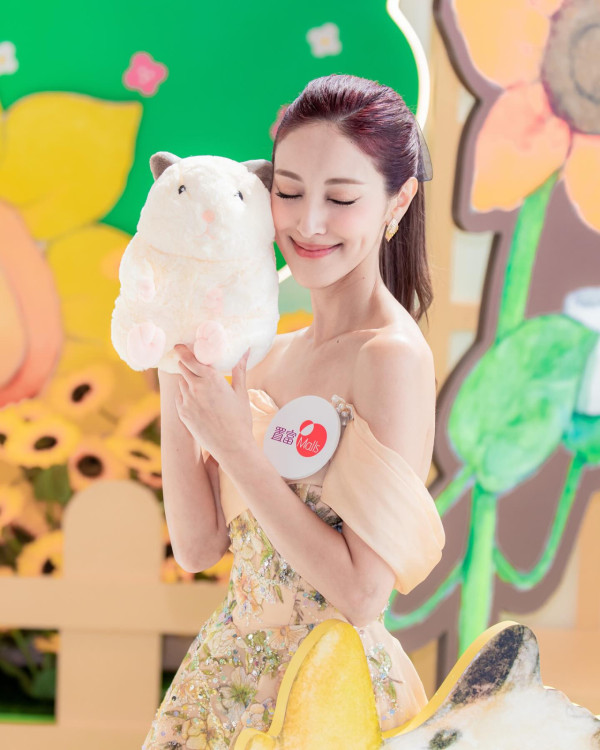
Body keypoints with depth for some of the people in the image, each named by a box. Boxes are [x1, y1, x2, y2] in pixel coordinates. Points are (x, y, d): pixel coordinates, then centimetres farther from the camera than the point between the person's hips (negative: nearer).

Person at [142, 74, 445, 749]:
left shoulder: (391, 355, -18)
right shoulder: (271, 354, 4)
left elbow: (365, 594, -21)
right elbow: (197, 545, 0)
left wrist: (236, 446, -20)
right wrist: (175, 366, -4)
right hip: (227, 682, 7)